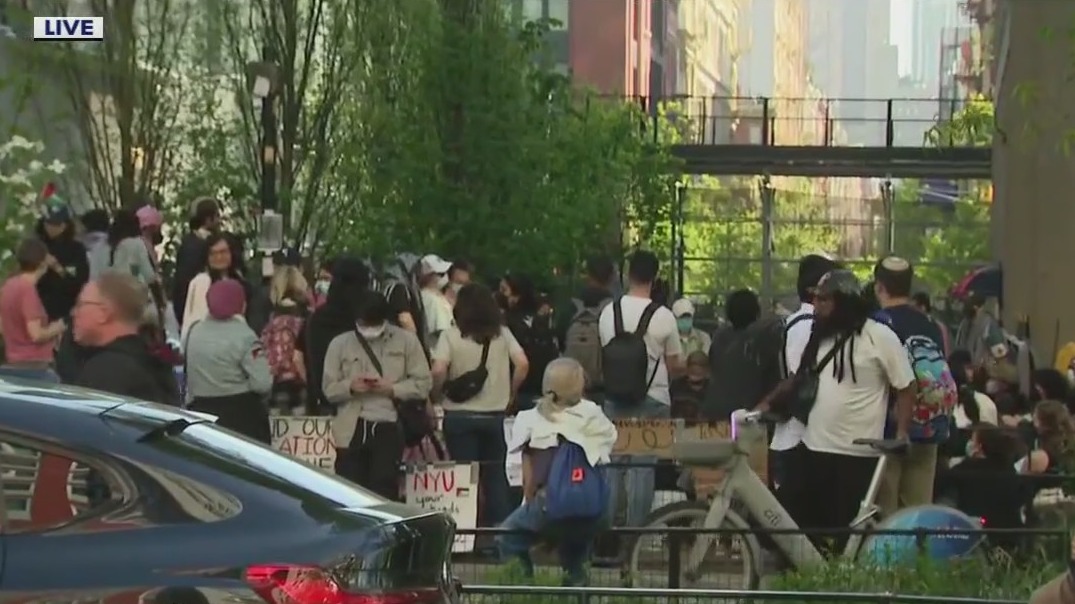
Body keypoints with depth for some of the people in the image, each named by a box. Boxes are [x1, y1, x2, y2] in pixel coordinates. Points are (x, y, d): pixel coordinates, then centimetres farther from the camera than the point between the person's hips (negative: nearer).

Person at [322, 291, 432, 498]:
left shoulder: (406, 340, 4)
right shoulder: (340, 344, 6)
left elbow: (424, 383, 3)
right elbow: (329, 388, 7)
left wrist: (392, 388, -13)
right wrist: (350, 387, -14)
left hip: (388, 428, -1)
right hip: (352, 430, 1)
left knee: (384, 494, -4)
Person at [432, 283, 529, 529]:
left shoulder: (451, 335, -6)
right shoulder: (502, 334, 1)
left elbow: (438, 371, -18)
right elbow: (522, 364, -7)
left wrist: (439, 391, 1)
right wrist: (511, 393, 7)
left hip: (460, 415, -2)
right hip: (495, 414, 2)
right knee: (495, 476, 11)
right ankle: (499, 525, 10)